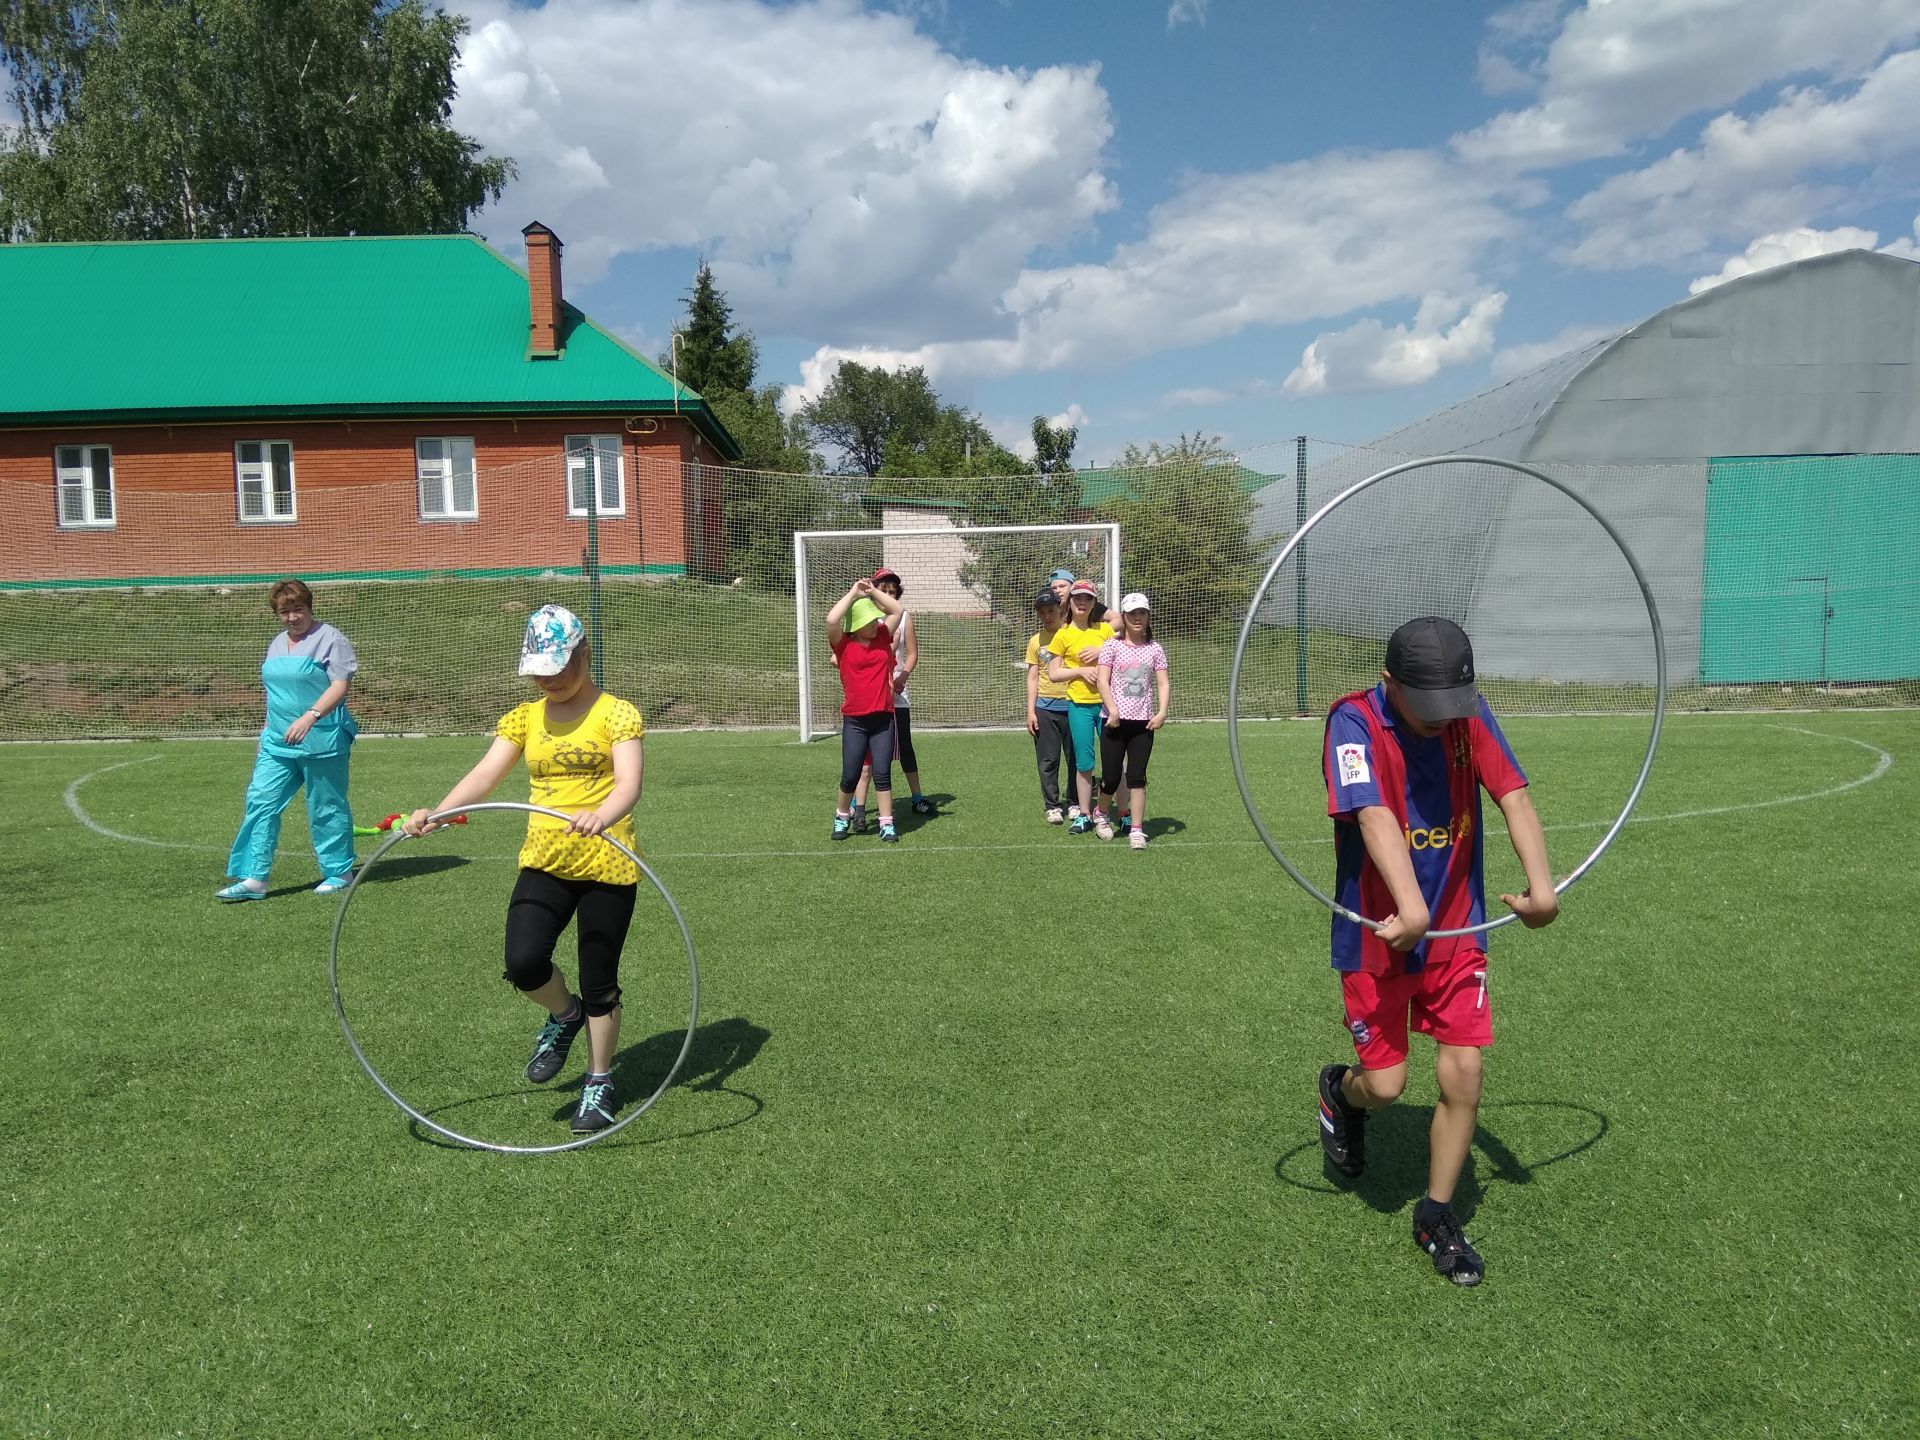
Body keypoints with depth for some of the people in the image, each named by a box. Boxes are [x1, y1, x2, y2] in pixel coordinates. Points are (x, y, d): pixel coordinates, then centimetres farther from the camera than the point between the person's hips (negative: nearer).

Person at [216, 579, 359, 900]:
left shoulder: (330, 639, -6)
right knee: (260, 803, -1)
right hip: (277, 742, 7)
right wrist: (267, 732, 23)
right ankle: (253, 878, 0)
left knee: (326, 808, 2)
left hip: (321, 741, -7)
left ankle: (340, 872, 17)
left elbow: (342, 686, -16)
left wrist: (309, 717, -27)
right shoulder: (276, 644, 17)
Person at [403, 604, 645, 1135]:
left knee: (599, 985, 4)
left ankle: (600, 1084, 27)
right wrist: (437, 813, -19)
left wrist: (602, 816, -41)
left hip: (606, 866, -3)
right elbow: (484, 775, -2)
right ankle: (564, 1016, 19)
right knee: (523, 962, -16)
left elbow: (629, 782, -20)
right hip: (544, 863, 4)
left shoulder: (616, 713, -5)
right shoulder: (524, 718, 9)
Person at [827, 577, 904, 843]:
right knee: (850, 775, 4)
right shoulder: (844, 645, -4)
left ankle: (887, 825, 7)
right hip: (855, 721, -2)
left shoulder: (883, 637, 7)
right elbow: (832, 620, -20)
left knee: (882, 773, 1)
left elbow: (896, 610, 14)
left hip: (884, 718, 2)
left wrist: (873, 591, 8)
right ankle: (842, 818, 27)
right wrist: (854, 593, -11)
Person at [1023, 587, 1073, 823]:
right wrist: (1030, 711, 2)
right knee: (1048, 760, 3)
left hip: (1072, 704, -1)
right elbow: (1033, 677, 7)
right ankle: (1052, 806, 11)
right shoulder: (1036, 641, 6)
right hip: (1045, 708, 1)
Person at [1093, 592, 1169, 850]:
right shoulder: (1113, 646, 1)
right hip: (1116, 721, -1)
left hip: (1143, 721, 2)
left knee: (1137, 777, 0)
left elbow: (1164, 684, 5)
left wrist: (1162, 712, -9)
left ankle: (1137, 830, 4)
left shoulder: (1154, 648, 8)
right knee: (1111, 778, 2)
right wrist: (1113, 710, -16)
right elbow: (1102, 681, -5)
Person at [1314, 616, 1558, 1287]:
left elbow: (1512, 795, -16)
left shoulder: (1469, 714, -5)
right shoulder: (1355, 721, -19)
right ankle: (1340, 1091, 41)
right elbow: (1375, 816, -33)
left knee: (1463, 1074, 1)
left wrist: (1540, 884, -32)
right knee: (1385, 1084, 3)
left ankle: (1437, 1216, 23)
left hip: (1456, 930, 4)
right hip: (1377, 936, -3)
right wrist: (1410, 907, -47)